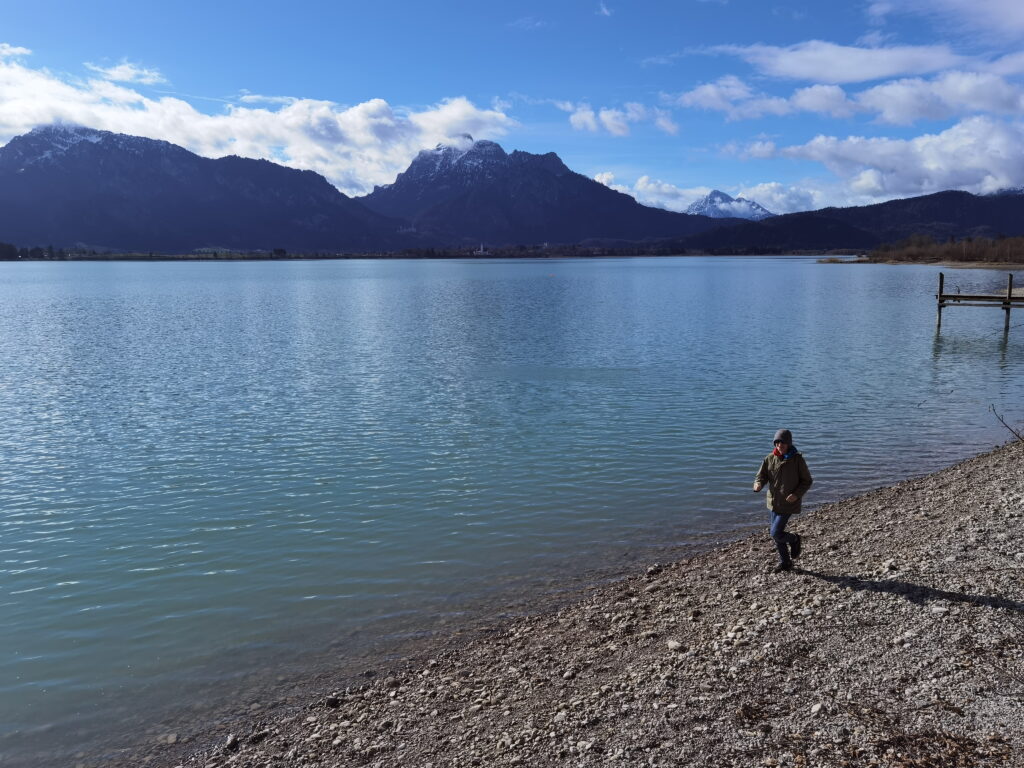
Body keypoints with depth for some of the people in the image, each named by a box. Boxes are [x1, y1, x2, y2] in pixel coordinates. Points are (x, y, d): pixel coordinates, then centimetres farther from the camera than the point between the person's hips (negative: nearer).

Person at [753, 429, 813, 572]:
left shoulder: (797, 460, -12)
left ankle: (795, 540, 22)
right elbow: (761, 476, 1)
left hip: (789, 503, -5)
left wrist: (797, 494, -19)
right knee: (776, 534, 14)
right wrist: (758, 485, -23)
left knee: (776, 533, -11)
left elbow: (807, 481, -4)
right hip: (774, 501, 5)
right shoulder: (770, 458, -2)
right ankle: (785, 563, 32)